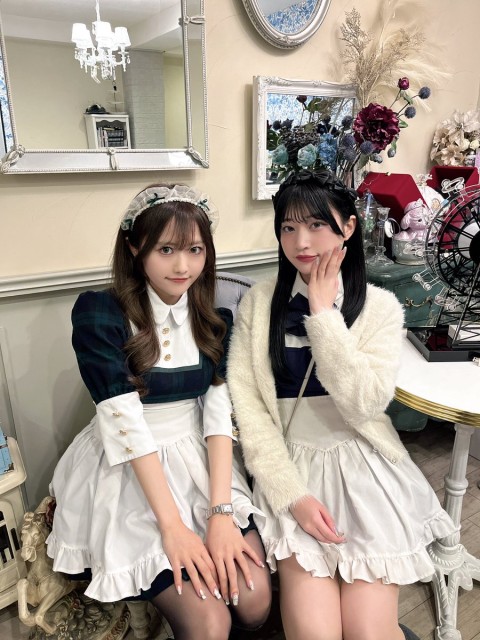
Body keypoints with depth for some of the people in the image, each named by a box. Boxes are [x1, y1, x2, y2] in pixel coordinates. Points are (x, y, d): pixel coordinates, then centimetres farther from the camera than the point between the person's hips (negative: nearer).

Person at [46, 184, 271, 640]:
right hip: (129, 474, -3)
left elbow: (219, 414, -6)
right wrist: (173, 524, -19)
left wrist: (221, 512, -16)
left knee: (254, 602, -12)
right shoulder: (97, 312, -14)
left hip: (201, 463, 4)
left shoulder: (214, 320, 1)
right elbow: (125, 422, -18)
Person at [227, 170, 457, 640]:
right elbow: (246, 405, -6)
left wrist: (323, 312, -15)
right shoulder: (258, 303, -1)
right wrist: (291, 494, -13)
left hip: (363, 468, 0)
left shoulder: (381, 307, -2)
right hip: (291, 467, 1)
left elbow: (363, 403, -16)